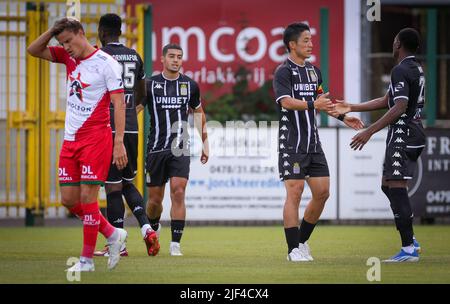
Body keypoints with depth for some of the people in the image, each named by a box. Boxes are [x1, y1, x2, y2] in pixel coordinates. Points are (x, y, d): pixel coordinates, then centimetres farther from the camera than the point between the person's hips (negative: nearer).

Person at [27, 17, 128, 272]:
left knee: (87, 196, -9)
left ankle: (87, 259, -2)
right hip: (71, 138, 7)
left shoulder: (106, 63, -10)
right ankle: (112, 234, 22)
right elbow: (34, 50, 17)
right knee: (69, 199, 6)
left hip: (96, 138, -7)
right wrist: (52, 31, -1)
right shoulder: (68, 57, 10)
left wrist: (119, 143, -19)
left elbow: (119, 104, -12)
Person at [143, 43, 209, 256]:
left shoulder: (190, 85, 6)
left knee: (178, 193, -15)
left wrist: (205, 143, 18)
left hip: (180, 149, 0)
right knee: (155, 199, 6)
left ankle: (175, 244, -11)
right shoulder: (150, 85, 0)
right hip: (156, 148, 0)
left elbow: (198, 112, 21)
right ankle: (153, 229, 39)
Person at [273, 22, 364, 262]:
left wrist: (342, 116, 20)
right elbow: (286, 102, -23)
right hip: (291, 142, -8)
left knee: (322, 192, 4)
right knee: (294, 192, -9)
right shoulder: (283, 72, -8)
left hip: (313, 142, 8)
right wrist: (313, 104, -35)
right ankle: (293, 249, -5)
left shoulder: (314, 71, 17)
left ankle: (302, 240, 19)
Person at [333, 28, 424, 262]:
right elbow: (387, 101, 23)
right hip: (414, 134, 10)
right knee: (388, 185, 17)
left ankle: (408, 249, -14)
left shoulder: (401, 71, -14)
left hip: (402, 134, -10)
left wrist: (370, 131, -25)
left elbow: (400, 107, -24)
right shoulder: (416, 69, 18)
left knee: (396, 188, -11)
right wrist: (351, 108, 27)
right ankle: (410, 240, 15)